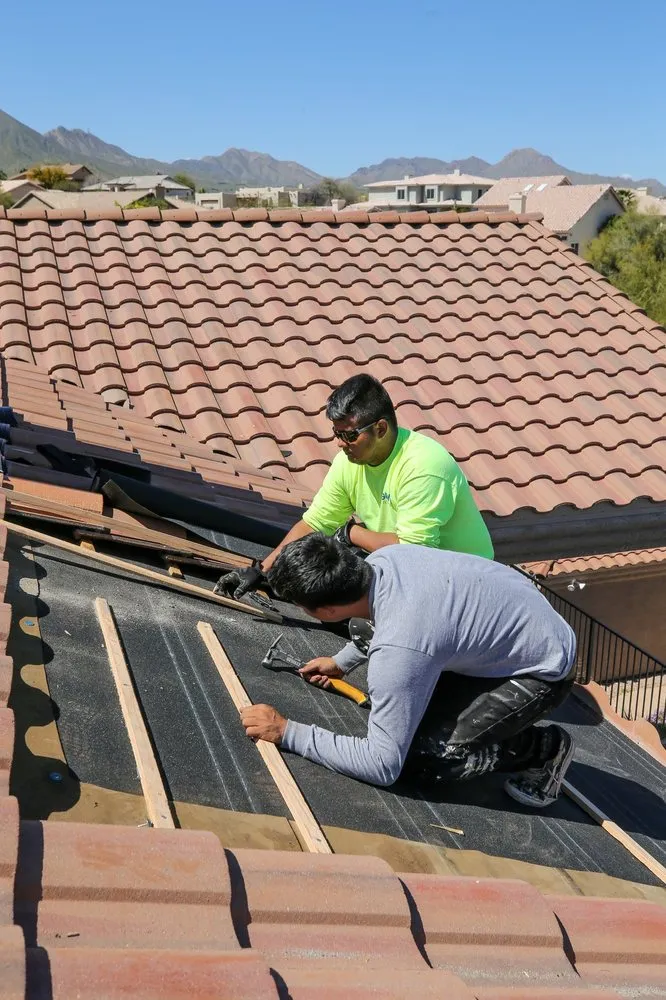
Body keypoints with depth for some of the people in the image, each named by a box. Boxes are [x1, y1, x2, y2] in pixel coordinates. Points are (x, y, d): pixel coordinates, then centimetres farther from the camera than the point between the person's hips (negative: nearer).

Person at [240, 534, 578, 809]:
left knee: (417, 758, -13)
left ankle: (542, 748, 1)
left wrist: (287, 732, -20)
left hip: (543, 672, -8)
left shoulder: (396, 651, -34)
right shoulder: (385, 557, -12)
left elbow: (382, 766, -25)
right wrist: (342, 661, 22)